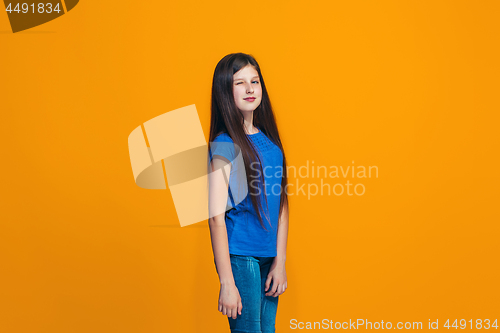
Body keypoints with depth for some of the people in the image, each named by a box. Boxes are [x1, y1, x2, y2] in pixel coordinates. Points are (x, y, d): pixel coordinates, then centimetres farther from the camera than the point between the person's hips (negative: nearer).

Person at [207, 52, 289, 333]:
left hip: (270, 259, 6)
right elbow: (216, 216, -14)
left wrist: (280, 261, 3)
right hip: (240, 256, -6)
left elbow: (281, 203, 8)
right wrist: (227, 283, -15)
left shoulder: (269, 140, 7)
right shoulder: (224, 145, -12)